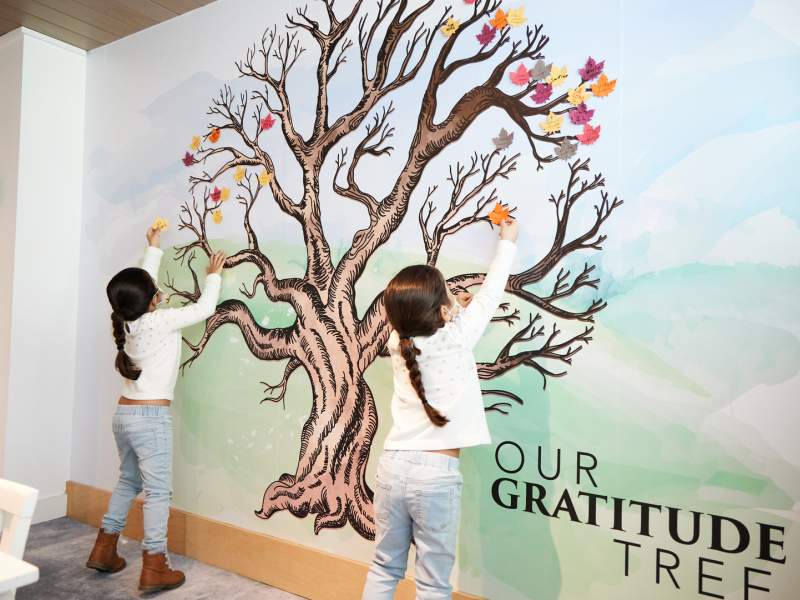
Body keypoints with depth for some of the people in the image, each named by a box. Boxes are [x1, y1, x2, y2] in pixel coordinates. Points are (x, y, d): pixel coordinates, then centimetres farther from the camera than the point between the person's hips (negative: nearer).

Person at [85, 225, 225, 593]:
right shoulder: (160, 321, -16)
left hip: (124, 414, 8)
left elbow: (144, 281, 20)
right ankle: (154, 569, 3)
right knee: (158, 490, -1)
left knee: (129, 482, 23)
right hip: (150, 417, -8)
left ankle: (103, 551, 30)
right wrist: (213, 275, 8)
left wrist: (154, 248, 31)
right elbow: (204, 308, -7)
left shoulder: (128, 320, 5)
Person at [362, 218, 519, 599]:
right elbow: (488, 296, 5)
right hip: (435, 474, -5)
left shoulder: (397, 343, 1)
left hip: (393, 466, 5)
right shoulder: (456, 338, -10)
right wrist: (507, 241, 18)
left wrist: (452, 306, 34)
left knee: (384, 569, 19)